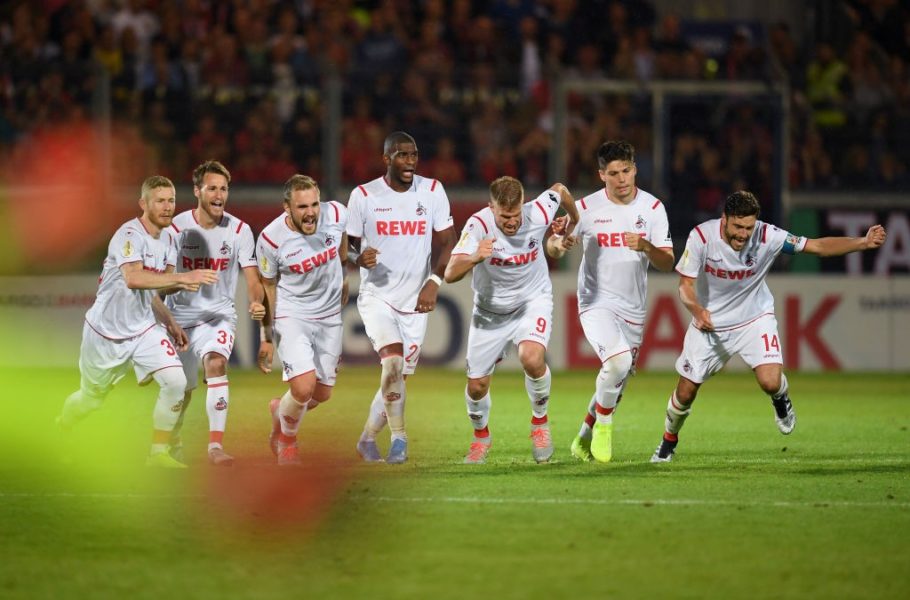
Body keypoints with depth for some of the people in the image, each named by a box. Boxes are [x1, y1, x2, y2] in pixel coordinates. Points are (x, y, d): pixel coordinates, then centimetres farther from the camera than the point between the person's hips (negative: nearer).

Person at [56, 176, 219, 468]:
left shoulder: (169, 238, 4)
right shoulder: (130, 234, -22)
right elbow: (133, 279, -40)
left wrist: (170, 323, 4)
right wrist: (182, 277, -44)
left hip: (144, 327, 6)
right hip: (107, 330, -6)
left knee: (175, 382, -16)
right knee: (91, 398, 12)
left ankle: (158, 453, -3)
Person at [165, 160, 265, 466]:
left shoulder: (239, 230, -5)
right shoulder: (176, 228, -7)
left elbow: (251, 275, -6)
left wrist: (256, 302, -28)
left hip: (219, 315, -1)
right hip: (180, 316, 1)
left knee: (216, 364, -29)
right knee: (181, 390, 10)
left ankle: (216, 445, -30)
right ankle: (172, 445, 40)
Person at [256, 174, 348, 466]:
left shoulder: (336, 215, -15)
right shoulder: (271, 238, -21)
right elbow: (268, 287, -5)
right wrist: (267, 337, 0)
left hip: (329, 314, 4)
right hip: (291, 315, -4)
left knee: (322, 394, 10)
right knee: (303, 388, -19)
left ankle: (281, 410, 44)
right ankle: (287, 439, 12)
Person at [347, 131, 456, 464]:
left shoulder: (432, 191, -1)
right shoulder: (363, 196, -4)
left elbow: (445, 243, 0)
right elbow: (348, 245, 4)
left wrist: (434, 281, -16)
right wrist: (359, 257, -20)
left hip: (415, 301, 3)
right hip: (376, 296, -2)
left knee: (398, 378, 6)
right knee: (393, 361, -25)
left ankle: (368, 438, 27)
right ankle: (398, 437, -15)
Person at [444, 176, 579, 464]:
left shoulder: (538, 213, -23)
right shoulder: (479, 226, -29)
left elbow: (560, 190, 1)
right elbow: (450, 274, -38)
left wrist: (574, 222, 19)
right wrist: (474, 258, -57)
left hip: (533, 300, 0)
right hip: (491, 310, 1)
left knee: (532, 358, -29)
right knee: (477, 385, 5)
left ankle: (540, 421, -1)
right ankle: (481, 435, 38)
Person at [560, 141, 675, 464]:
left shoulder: (652, 207, -2)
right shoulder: (586, 208, -6)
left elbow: (667, 263, -4)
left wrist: (646, 247, -25)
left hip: (632, 309, 4)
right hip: (596, 302, -4)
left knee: (616, 382, 10)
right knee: (618, 360, -28)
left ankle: (584, 441, 32)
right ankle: (603, 426, -5)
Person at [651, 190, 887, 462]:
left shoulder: (767, 236, -23)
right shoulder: (701, 236, -23)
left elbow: (818, 246, -19)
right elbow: (686, 284, -18)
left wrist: (863, 243, -30)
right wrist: (697, 310, -40)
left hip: (754, 318, -1)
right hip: (710, 322, 1)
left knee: (770, 383, -22)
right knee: (685, 393, 5)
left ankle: (781, 399, 17)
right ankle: (669, 440, 36)